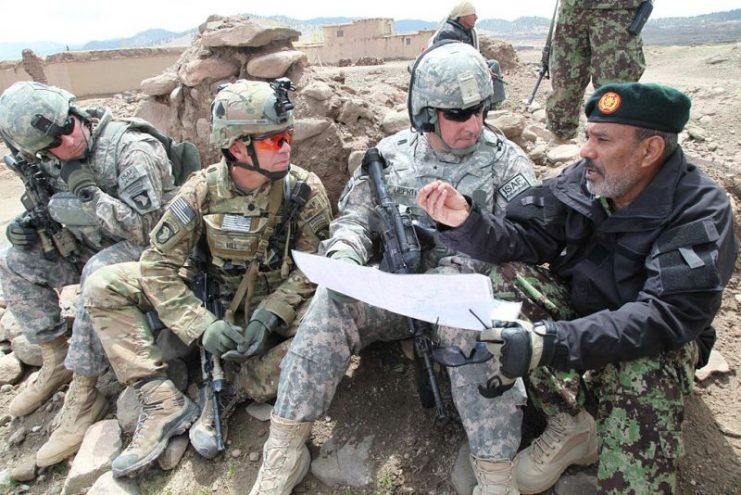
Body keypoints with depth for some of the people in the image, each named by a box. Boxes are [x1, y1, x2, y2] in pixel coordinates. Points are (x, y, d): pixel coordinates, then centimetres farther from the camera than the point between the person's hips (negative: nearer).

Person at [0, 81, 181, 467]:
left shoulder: (131, 150, -23)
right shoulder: (51, 159, 0)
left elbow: (146, 229, -27)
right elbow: (52, 210, 17)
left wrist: (88, 191, -27)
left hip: (144, 249, -8)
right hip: (91, 247, 8)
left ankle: (83, 395, -23)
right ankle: (56, 359, 8)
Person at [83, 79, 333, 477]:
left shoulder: (305, 190, -17)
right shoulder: (202, 190, -15)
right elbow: (158, 265, -13)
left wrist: (269, 316, -27)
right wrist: (202, 325, -25)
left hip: (276, 306, -1)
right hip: (213, 301, 2)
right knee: (103, 287, -9)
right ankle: (162, 401, -14)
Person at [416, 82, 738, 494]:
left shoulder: (701, 212, -21)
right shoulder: (582, 179, -10)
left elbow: (670, 316, -33)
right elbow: (526, 239, -11)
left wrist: (550, 342, -46)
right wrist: (468, 222, -33)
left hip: (657, 343, -4)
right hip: (576, 315, 4)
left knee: (644, 368, -38)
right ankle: (572, 426, -14)